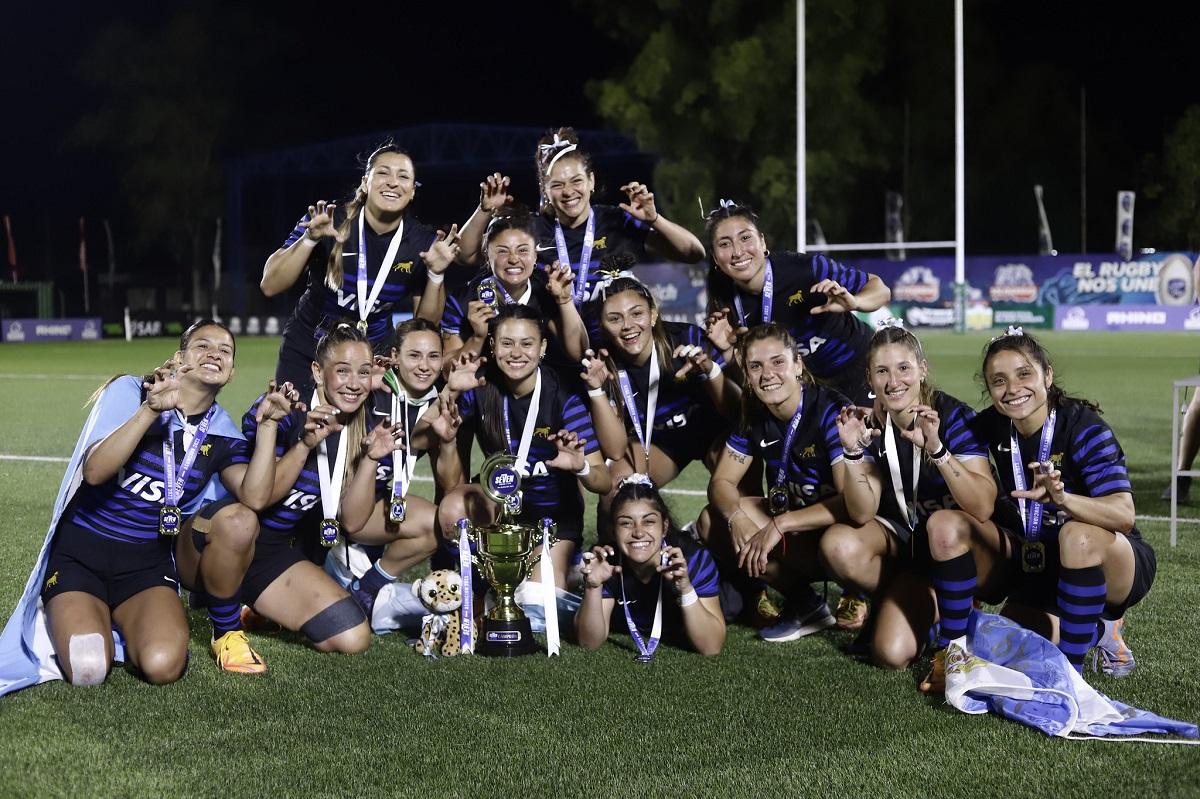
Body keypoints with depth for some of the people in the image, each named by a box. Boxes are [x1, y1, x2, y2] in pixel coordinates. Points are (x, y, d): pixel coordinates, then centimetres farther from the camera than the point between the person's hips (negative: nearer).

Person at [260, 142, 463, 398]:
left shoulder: (423, 242, -9)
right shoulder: (330, 221, -15)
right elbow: (270, 286, -18)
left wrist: (436, 274, -19)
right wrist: (310, 239, -31)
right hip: (306, 352, -1)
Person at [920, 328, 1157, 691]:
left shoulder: (1082, 426, -20)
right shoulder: (989, 428, -4)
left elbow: (1124, 515, -31)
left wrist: (1061, 499, -50)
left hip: (1106, 562, -5)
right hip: (1035, 564, 5)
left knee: (1079, 536, -38)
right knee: (945, 524, -15)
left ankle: (1070, 671, -19)